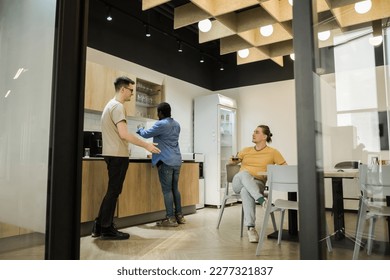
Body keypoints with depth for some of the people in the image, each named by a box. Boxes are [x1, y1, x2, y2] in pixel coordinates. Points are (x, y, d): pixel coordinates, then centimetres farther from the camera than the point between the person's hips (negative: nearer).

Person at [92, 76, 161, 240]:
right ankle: (106, 229, 6)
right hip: (118, 155, -10)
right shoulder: (118, 106, -13)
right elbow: (123, 134, -21)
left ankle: (100, 226, 20)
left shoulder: (111, 104, 19)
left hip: (112, 154, 10)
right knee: (114, 191, -3)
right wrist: (146, 145, -15)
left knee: (113, 190, 14)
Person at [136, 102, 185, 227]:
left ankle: (171, 218, -1)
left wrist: (140, 129, 21)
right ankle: (179, 216, 18)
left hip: (166, 161, -8)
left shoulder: (161, 124, -10)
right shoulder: (176, 124, 14)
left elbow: (146, 134, 0)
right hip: (176, 160, 8)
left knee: (167, 190, -3)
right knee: (175, 188, 13)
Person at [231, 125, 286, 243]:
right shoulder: (246, 150, 20)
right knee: (244, 173, -36)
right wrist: (234, 161, 1)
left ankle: (251, 228, -42)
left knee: (246, 191, -40)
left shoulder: (273, 152, 10)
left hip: (257, 184, -2)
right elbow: (234, 161, 24)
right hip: (238, 182, 3)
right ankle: (262, 200, -51)